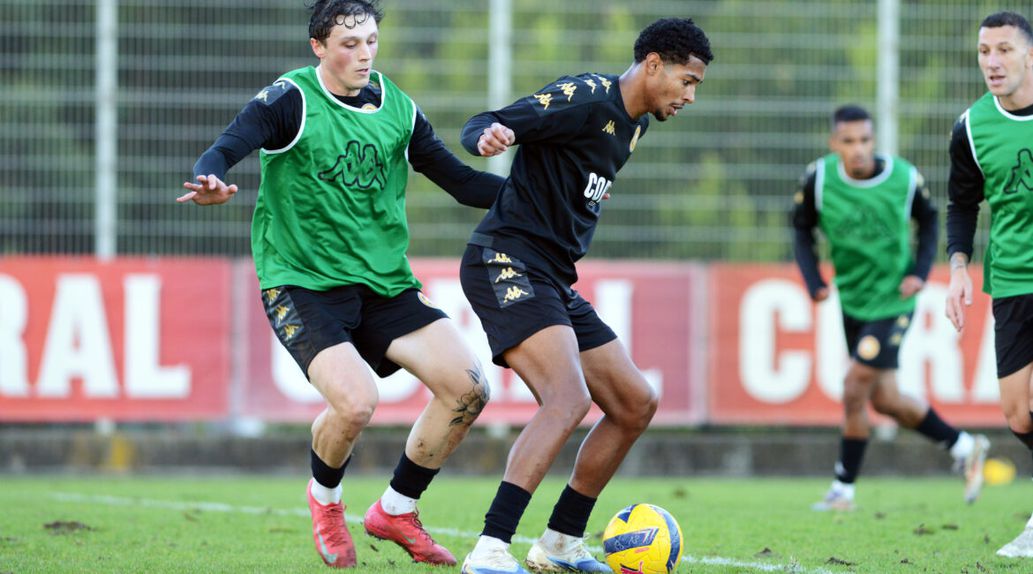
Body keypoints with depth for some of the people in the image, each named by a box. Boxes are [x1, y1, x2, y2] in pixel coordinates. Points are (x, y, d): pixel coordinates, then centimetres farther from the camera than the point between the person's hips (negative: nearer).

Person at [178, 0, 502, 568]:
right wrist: (210, 182, -44)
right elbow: (224, 150, -21)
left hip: (384, 281, 5)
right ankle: (324, 499, 10)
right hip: (301, 282, -5)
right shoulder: (290, 100, -8)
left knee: (467, 388, -8)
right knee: (355, 401, -26)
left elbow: (461, 181, 13)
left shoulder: (397, 109, 7)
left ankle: (396, 510, 13)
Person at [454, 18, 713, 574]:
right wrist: (491, 135, -40)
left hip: (552, 279, 10)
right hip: (506, 262, -10)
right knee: (570, 398, -27)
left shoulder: (633, 125, 16)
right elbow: (483, 125, -21)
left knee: (635, 404, 11)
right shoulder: (586, 98, -12)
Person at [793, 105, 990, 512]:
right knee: (884, 400, 10)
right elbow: (802, 230, 3)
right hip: (852, 302, 4)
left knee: (855, 388, -12)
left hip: (892, 300, -4)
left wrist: (920, 271, -7)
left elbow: (928, 220, 6)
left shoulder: (904, 178, -14)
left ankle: (843, 490, 3)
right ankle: (963, 447, 30)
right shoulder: (819, 178, -11)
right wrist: (813, 282, -11)